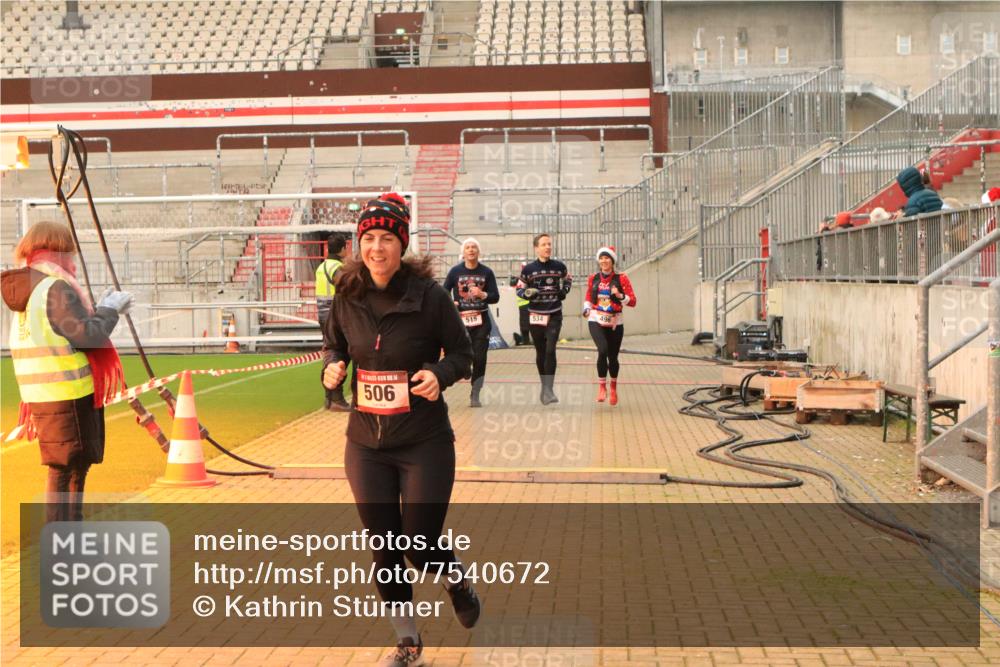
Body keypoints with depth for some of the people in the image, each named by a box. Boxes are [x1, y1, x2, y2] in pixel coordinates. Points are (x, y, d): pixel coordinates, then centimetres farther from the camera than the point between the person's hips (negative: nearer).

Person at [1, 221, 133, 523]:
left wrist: (99, 308, 15)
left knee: (73, 468, 20)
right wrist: (110, 310, -5)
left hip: (41, 396, 9)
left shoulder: (27, 288, 13)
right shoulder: (56, 288, -15)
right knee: (67, 470, -3)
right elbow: (88, 336, -19)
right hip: (69, 396, -9)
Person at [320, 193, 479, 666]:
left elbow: (462, 353, -3)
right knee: (384, 549, 9)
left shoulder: (428, 295, -13)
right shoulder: (348, 296, -3)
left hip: (425, 444, -3)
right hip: (366, 445, 4)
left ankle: (456, 578, 37)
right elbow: (333, 344, 14)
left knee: (420, 545, -1)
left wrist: (440, 373, -23)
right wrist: (332, 367, -8)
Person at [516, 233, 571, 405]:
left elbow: (568, 280, 18)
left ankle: (548, 390, -14)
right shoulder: (528, 269, -4)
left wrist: (564, 291, -1)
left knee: (550, 351, -13)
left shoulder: (559, 266, -1)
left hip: (554, 315, -1)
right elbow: (519, 289, 4)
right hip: (535, 315, 1)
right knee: (540, 352, 9)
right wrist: (527, 293, -17)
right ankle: (544, 386, 25)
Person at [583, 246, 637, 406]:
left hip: (615, 323, 0)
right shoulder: (593, 279, 5)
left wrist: (619, 295, -21)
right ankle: (602, 386, -7)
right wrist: (586, 308, 0)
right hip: (596, 321, 0)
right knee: (603, 350, -24)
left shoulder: (621, 278, -3)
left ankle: (613, 386, 35)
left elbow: (632, 302, -4)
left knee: (612, 357, 5)